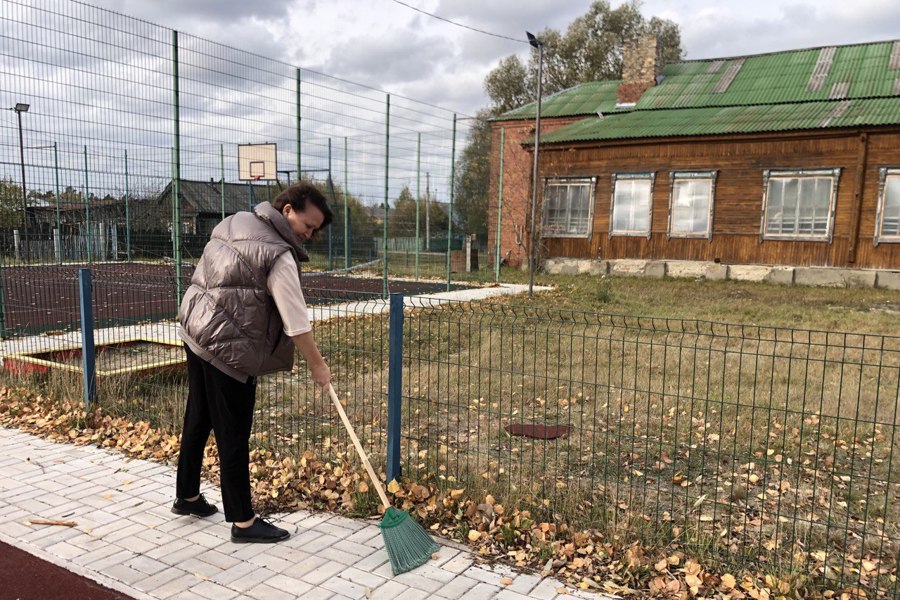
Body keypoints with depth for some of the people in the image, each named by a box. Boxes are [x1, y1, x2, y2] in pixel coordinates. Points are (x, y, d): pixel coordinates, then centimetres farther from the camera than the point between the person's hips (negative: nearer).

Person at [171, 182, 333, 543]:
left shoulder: (235, 222, 8)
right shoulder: (278, 255, -19)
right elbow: (296, 321, -16)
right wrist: (317, 366, -4)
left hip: (195, 333, 9)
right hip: (228, 348, -9)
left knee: (197, 419, 21)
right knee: (233, 437, 0)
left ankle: (186, 496, 39)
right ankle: (243, 522, 12)